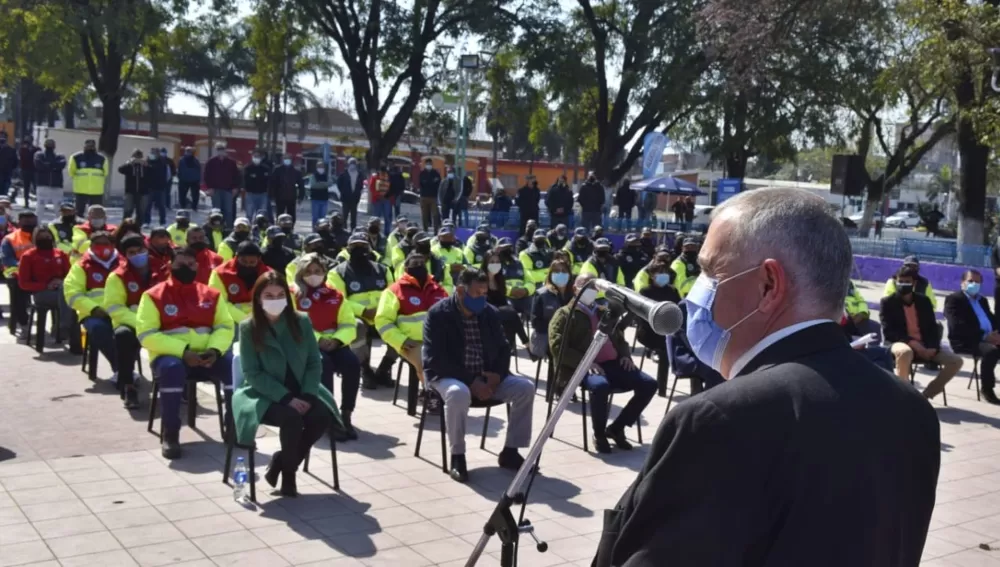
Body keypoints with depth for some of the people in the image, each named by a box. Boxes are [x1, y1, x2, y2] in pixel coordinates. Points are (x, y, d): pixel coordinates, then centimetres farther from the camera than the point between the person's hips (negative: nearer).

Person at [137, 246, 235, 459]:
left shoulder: (211, 294, 9)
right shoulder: (154, 295, -1)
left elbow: (225, 326, 6)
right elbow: (146, 335, -10)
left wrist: (214, 350, -16)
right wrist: (183, 351, -21)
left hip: (206, 355, 3)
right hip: (171, 355, -3)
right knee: (172, 368, -38)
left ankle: (234, 427, -12)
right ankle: (170, 435, -25)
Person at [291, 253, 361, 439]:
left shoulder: (335, 295, 14)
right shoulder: (294, 295, 3)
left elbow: (348, 324, 10)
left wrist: (336, 339, -10)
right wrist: (317, 339, -18)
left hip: (334, 343, 4)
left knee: (353, 363, -28)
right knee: (324, 364, -36)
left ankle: (346, 415, -19)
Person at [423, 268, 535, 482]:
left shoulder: (489, 313, 7)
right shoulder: (438, 314, -11)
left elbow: (503, 348, 12)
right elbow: (435, 359, -18)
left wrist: (497, 374, -10)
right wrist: (471, 381, -23)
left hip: (486, 377, 6)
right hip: (449, 377, -6)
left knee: (525, 387, -15)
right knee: (459, 393, -40)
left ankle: (510, 451, -5)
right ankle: (457, 456, -22)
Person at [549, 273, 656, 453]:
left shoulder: (605, 313, 28)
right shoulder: (565, 314, 7)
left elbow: (620, 338, 36)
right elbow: (557, 346, -7)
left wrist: (626, 355, 12)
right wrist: (584, 361, -20)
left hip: (613, 364, 7)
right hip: (584, 368, -7)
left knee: (649, 384, -13)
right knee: (600, 386, -39)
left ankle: (616, 428, 1)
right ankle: (599, 434, -13)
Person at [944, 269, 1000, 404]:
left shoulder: (983, 300, 26)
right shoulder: (954, 299, 0)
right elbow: (958, 326, -14)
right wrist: (984, 336, -21)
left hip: (989, 338, 7)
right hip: (965, 341, -7)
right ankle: (986, 389, -19)